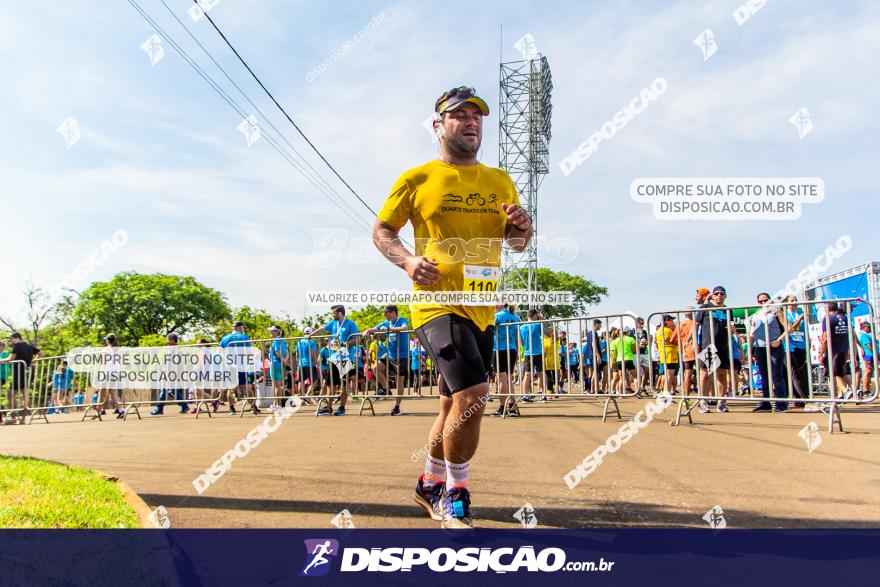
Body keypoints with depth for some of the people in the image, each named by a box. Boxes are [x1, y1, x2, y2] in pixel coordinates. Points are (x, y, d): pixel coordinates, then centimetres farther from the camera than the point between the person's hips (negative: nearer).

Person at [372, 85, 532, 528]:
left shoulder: (500, 181, 13)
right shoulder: (416, 180, 1)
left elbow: (517, 243, 17)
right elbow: (381, 231, 4)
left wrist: (521, 229, -7)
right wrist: (407, 261, -15)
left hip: (482, 307, 6)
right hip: (437, 301, -6)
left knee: (456, 404, 15)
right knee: (472, 394, -21)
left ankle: (430, 485, 37)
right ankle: (455, 501, -1)